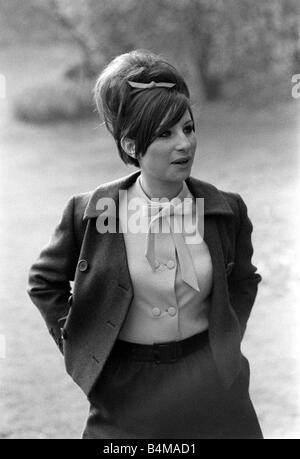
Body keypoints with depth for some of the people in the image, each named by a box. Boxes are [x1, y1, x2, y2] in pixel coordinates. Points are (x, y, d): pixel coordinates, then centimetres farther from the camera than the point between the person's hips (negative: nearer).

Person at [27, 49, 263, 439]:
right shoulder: (89, 211, -10)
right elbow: (45, 281, 7)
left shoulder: (227, 210, -4)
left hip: (210, 388, 2)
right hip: (126, 390, -1)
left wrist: (226, 342, 7)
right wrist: (74, 342, 2)